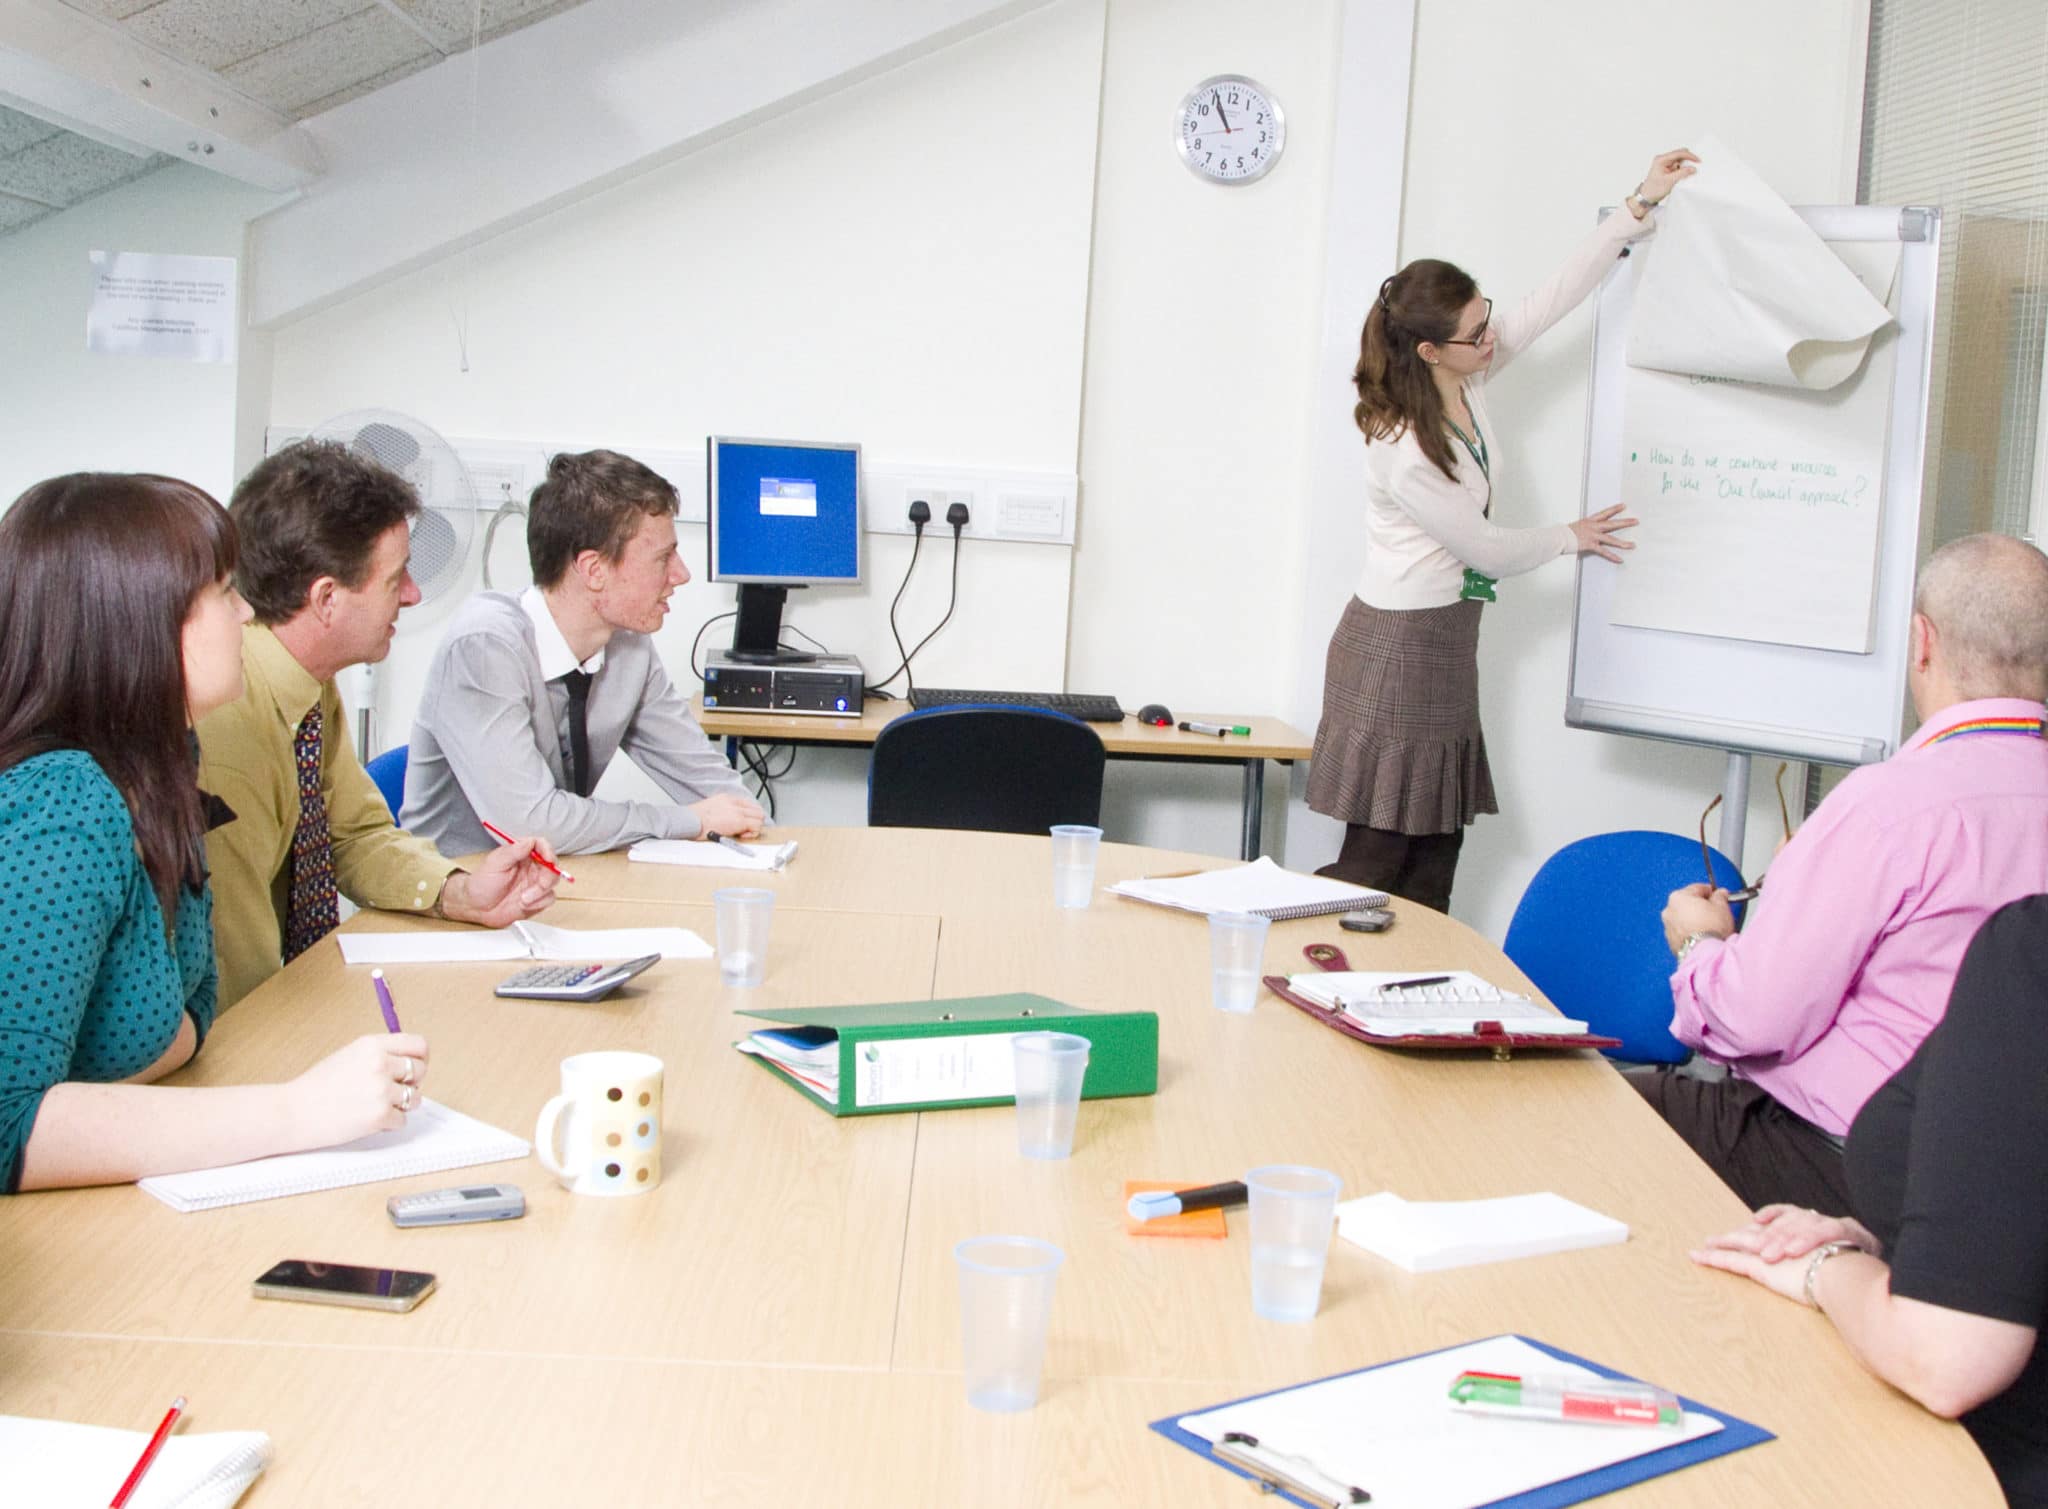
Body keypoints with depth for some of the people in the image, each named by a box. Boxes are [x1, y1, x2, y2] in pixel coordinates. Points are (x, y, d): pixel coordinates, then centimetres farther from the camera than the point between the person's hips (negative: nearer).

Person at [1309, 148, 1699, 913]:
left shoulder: (1468, 373, -2)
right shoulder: (1406, 455, -24)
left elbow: (1555, 297, 7)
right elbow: (1490, 550, -11)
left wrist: (1640, 204, 5)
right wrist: (1571, 538, 7)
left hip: (1445, 642, 9)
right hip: (1400, 648, -9)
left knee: (1433, 863, 9)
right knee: (1377, 857, -7)